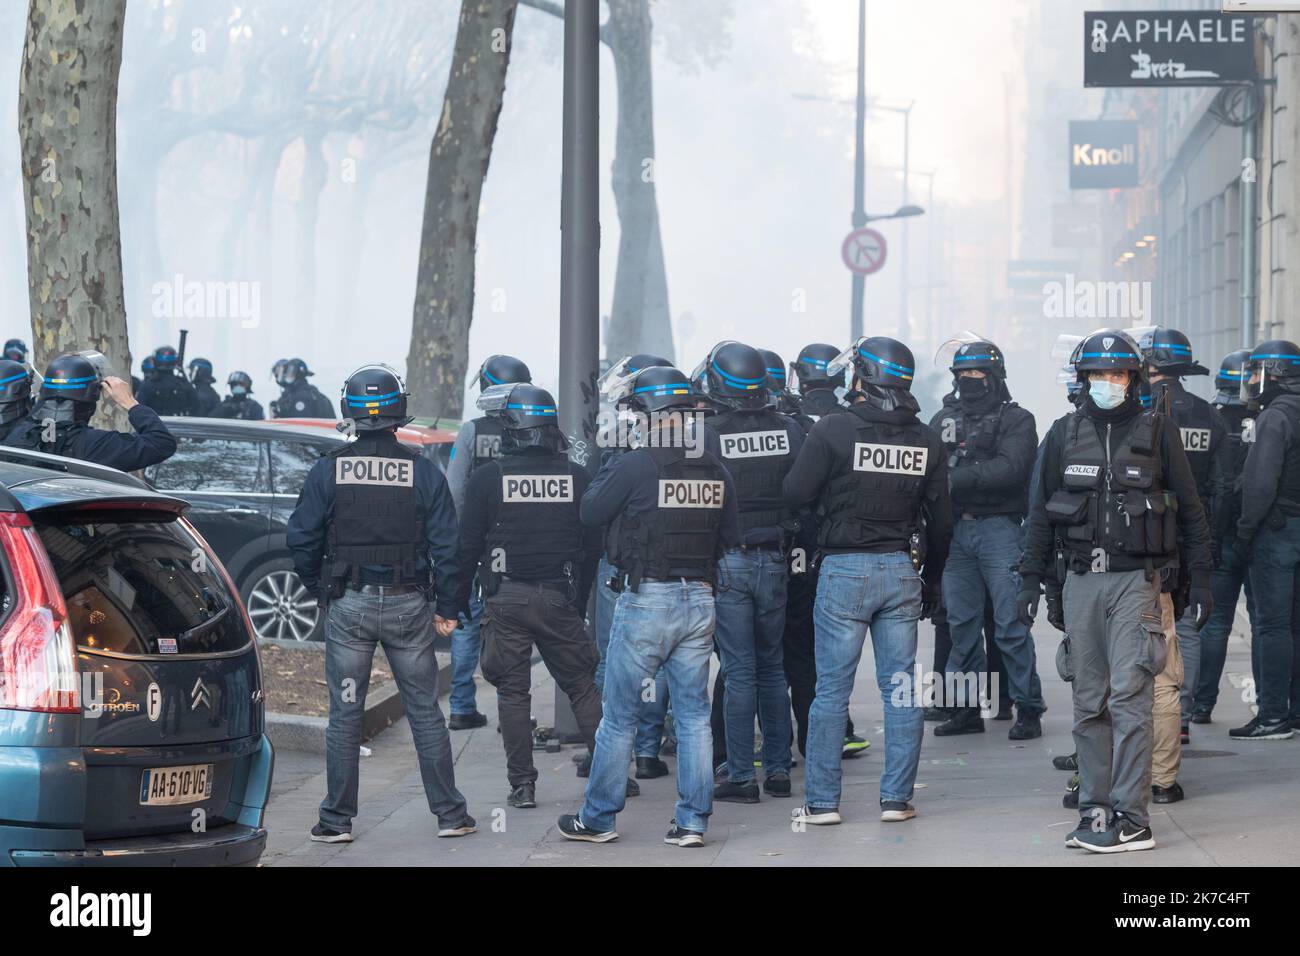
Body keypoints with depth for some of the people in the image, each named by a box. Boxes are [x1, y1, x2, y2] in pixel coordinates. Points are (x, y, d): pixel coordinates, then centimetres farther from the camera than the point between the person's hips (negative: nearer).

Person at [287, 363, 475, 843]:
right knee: (425, 712, 9)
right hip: (408, 605, 0)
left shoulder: (328, 470, -3)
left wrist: (320, 589, 13)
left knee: (344, 715, 6)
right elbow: (445, 545, -4)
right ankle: (450, 813, 11)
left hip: (348, 606, 0)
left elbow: (301, 539, -2)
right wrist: (446, 606, 5)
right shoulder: (423, 472, -4)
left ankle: (337, 819, 8)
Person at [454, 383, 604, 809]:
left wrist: (458, 599, 7)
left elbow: (467, 547, -3)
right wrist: (579, 602, 17)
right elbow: (592, 546, 8)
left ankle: (522, 784, 3)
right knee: (582, 687, 10)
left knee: (512, 692, 5)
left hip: (506, 598, -2)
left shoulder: (487, 478, -5)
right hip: (559, 598, 2)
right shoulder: (577, 477, 2)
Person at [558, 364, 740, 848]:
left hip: (645, 600, -4)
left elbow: (590, 512, -1)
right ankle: (693, 821, 9)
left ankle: (597, 819, 14)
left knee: (619, 715, 6)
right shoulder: (715, 471, 3)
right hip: (699, 599, 4)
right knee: (693, 713, 9)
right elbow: (730, 536, 11)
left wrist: (607, 471, 13)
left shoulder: (632, 467, -14)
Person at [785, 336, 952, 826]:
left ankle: (822, 801, 4)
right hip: (902, 572, 3)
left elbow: (795, 494, -7)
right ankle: (897, 798, 8)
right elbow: (941, 519, 11)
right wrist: (931, 580, 22)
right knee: (902, 688, 8)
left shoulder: (834, 430, -10)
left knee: (831, 689, 2)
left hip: (844, 569, -3)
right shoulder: (925, 440, 4)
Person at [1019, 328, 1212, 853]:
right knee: (1089, 704, 7)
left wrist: (1199, 580, 3)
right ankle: (1094, 809, 13)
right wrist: (1031, 579, 10)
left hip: (1137, 579, -4)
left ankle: (1131, 820, -12)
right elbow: (1041, 512, 14)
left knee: (1129, 697, -11)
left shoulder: (1157, 431, 2)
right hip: (1080, 579, 4)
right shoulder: (1064, 434, 9)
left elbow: (1189, 510, 6)